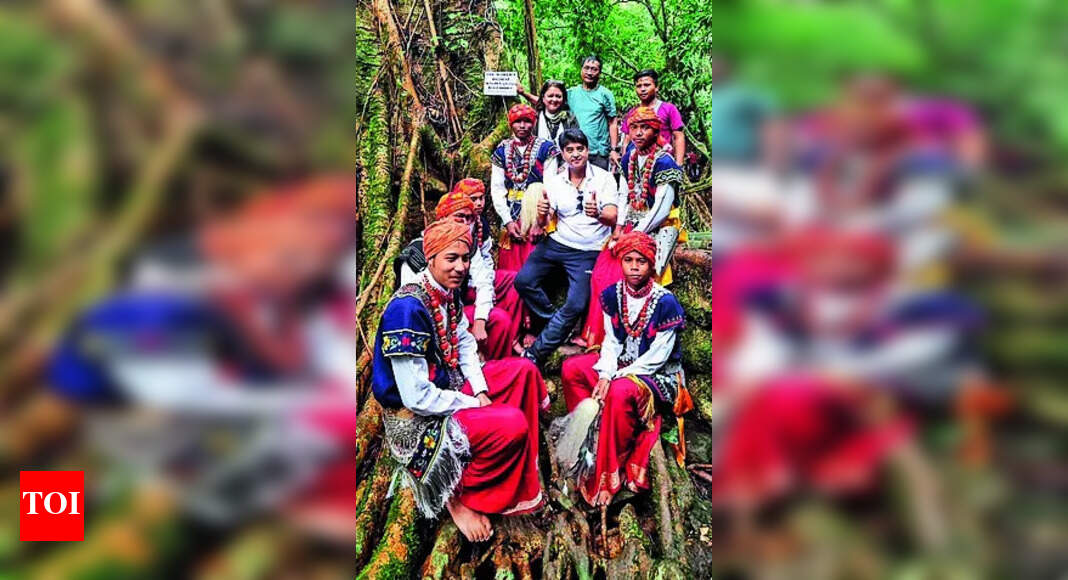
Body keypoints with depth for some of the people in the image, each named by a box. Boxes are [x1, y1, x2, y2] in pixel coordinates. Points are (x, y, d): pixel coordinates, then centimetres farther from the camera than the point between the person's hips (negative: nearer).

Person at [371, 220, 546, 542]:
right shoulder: (408, 309, -28)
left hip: (448, 387, 10)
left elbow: (464, 343, 13)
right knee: (512, 424, -24)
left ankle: (522, 477, 14)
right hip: (416, 417, -10)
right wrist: (473, 404, -18)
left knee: (524, 371, 11)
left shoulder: (448, 293, 0)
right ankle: (459, 498, -2)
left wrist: (481, 391, -4)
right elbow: (417, 397, -30)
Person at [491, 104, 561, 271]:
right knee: (511, 267, 2)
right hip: (511, 216, 3)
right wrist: (508, 221, -5)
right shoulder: (502, 151, 9)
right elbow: (497, 189, 5)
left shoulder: (545, 149, 1)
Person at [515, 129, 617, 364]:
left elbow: (613, 219, -15)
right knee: (523, 281, -16)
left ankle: (535, 354, -7)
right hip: (558, 243, 4)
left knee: (576, 305, -17)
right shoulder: (555, 182, 4)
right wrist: (542, 214, -22)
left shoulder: (603, 178, -6)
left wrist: (598, 214, -39)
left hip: (589, 251, -3)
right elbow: (545, 223, 3)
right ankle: (556, 324, 5)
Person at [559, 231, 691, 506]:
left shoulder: (665, 303, -21)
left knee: (620, 392, -36)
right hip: (623, 364, 7)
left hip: (658, 373, -7)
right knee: (571, 368, -9)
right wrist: (604, 375, -19)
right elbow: (611, 341, -1)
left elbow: (657, 356, -19)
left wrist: (616, 377, -22)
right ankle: (589, 439, -3)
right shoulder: (612, 295, -3)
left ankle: (610, 475, -24)